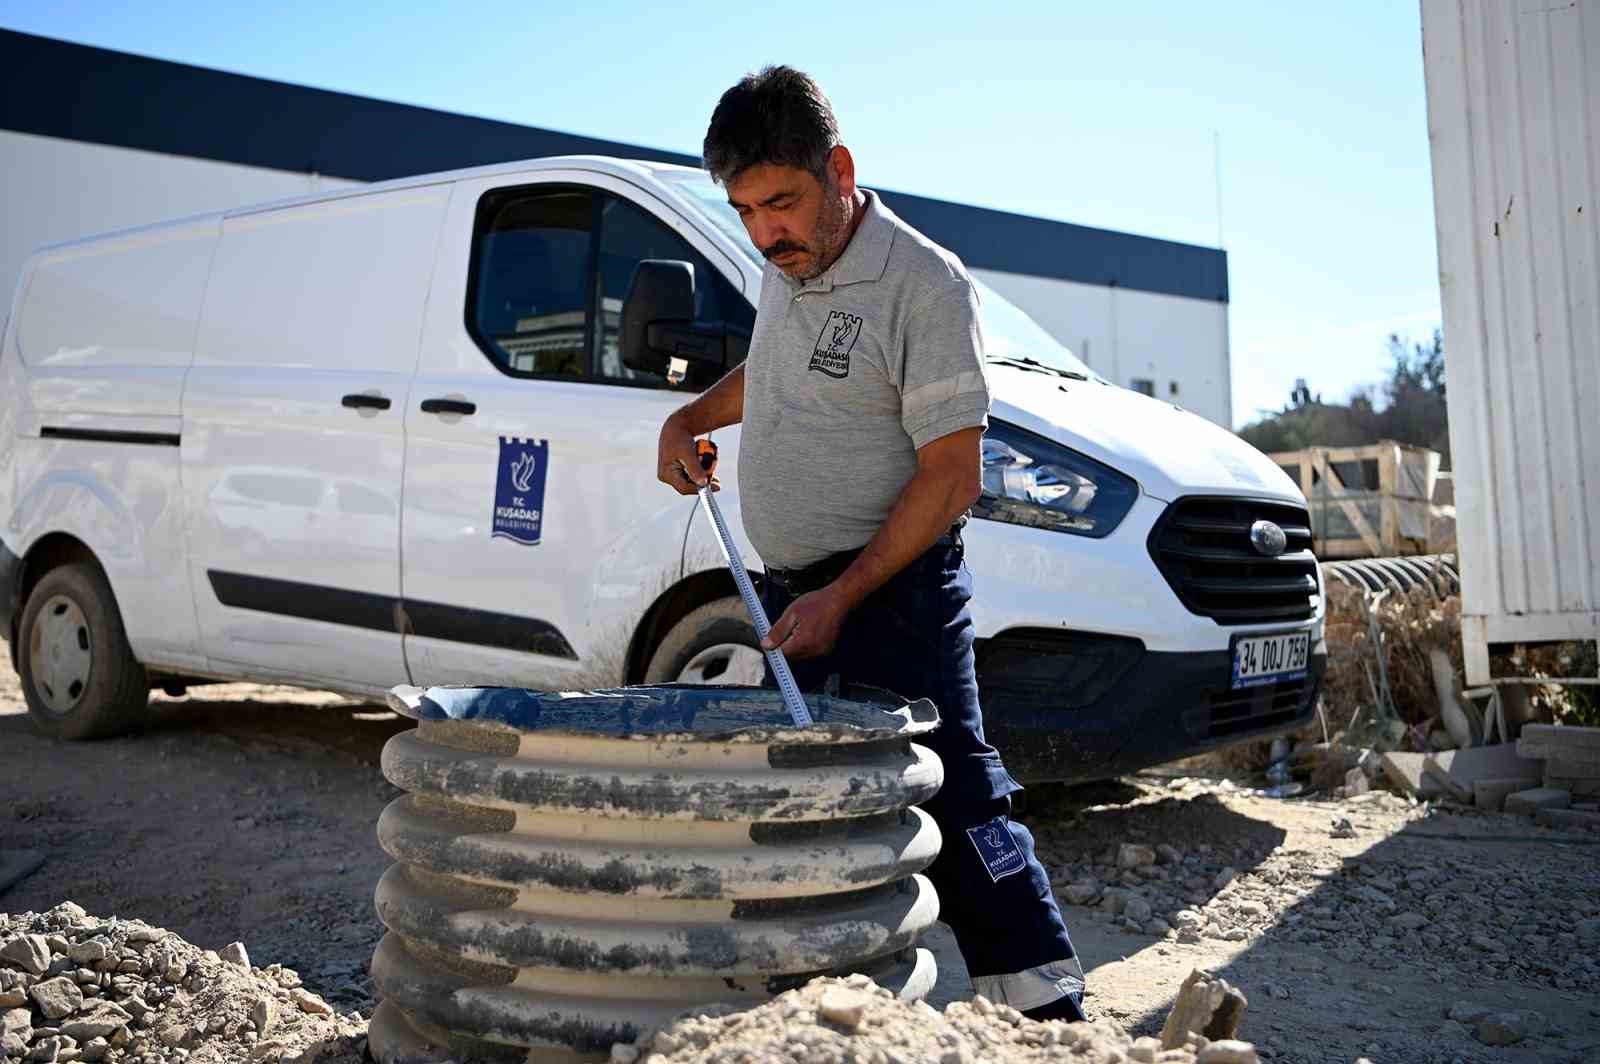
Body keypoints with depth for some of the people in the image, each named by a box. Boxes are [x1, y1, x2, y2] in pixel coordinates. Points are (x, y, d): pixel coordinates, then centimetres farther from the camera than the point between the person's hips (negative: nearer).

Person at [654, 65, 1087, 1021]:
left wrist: (841, 598, -21)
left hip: (893, 588, -8)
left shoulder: (924, 284, -14)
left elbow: (952, 476, -17)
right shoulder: (785, 273, 11)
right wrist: (691, 419, 13)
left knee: (952, 804, -11)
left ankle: (1050, 1016, -2)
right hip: (796, 590, 8)